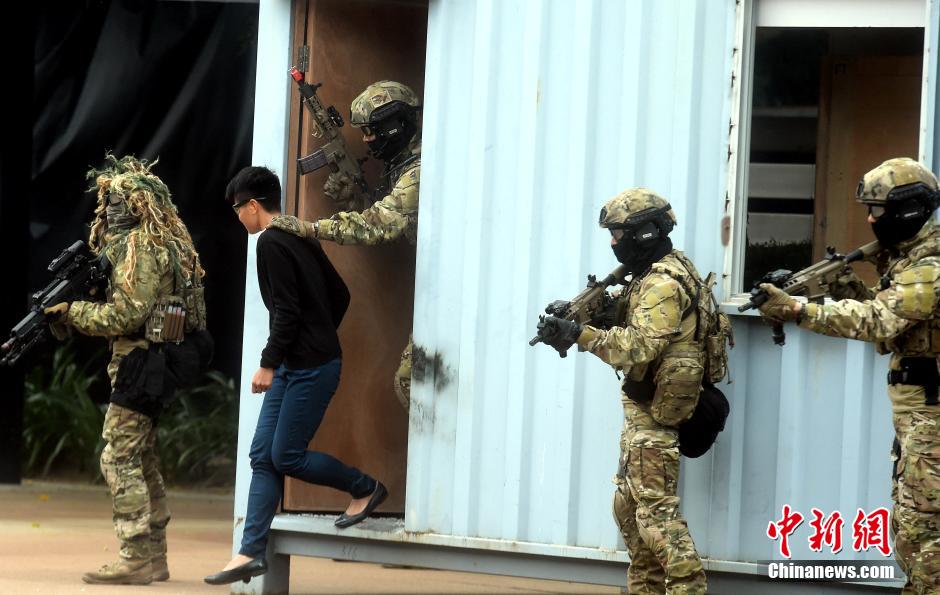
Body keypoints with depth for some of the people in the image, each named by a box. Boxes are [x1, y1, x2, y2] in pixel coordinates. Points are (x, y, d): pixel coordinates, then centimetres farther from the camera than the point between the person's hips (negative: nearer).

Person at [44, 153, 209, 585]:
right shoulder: (158, 243, 17)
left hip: (141, 363, -11)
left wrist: (72, 312, -10)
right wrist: (78, 312, 6)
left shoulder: (143, 247, -15)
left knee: (119, 459, -10)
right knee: (142, 460, 14)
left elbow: (125, 316, -21)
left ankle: (135, 560, -12)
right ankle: (153, 557, 18)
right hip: (152, 364, 11)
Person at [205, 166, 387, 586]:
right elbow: (340, 295, 20)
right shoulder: (302, 239, 15)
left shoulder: (271, 244, -14)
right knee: (263, 456, 4)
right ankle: (251, 552, 1)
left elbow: (287, 311, -21)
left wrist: (269, 363, -17)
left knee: (287, 456, -4)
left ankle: (365, 488, 15)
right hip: (295, 366, 10)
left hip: (310, 369, -10)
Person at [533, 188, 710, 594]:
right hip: (643, 408, 11)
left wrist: (580, 335, -35)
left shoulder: (663, 284, -19)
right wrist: (596, 316, 0)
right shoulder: (655, 274, 14)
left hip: (654, 411, -11)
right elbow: (635, 328, 16)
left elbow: (639, 347, -30)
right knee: (629, 504, 15)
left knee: (656, 508, -11)